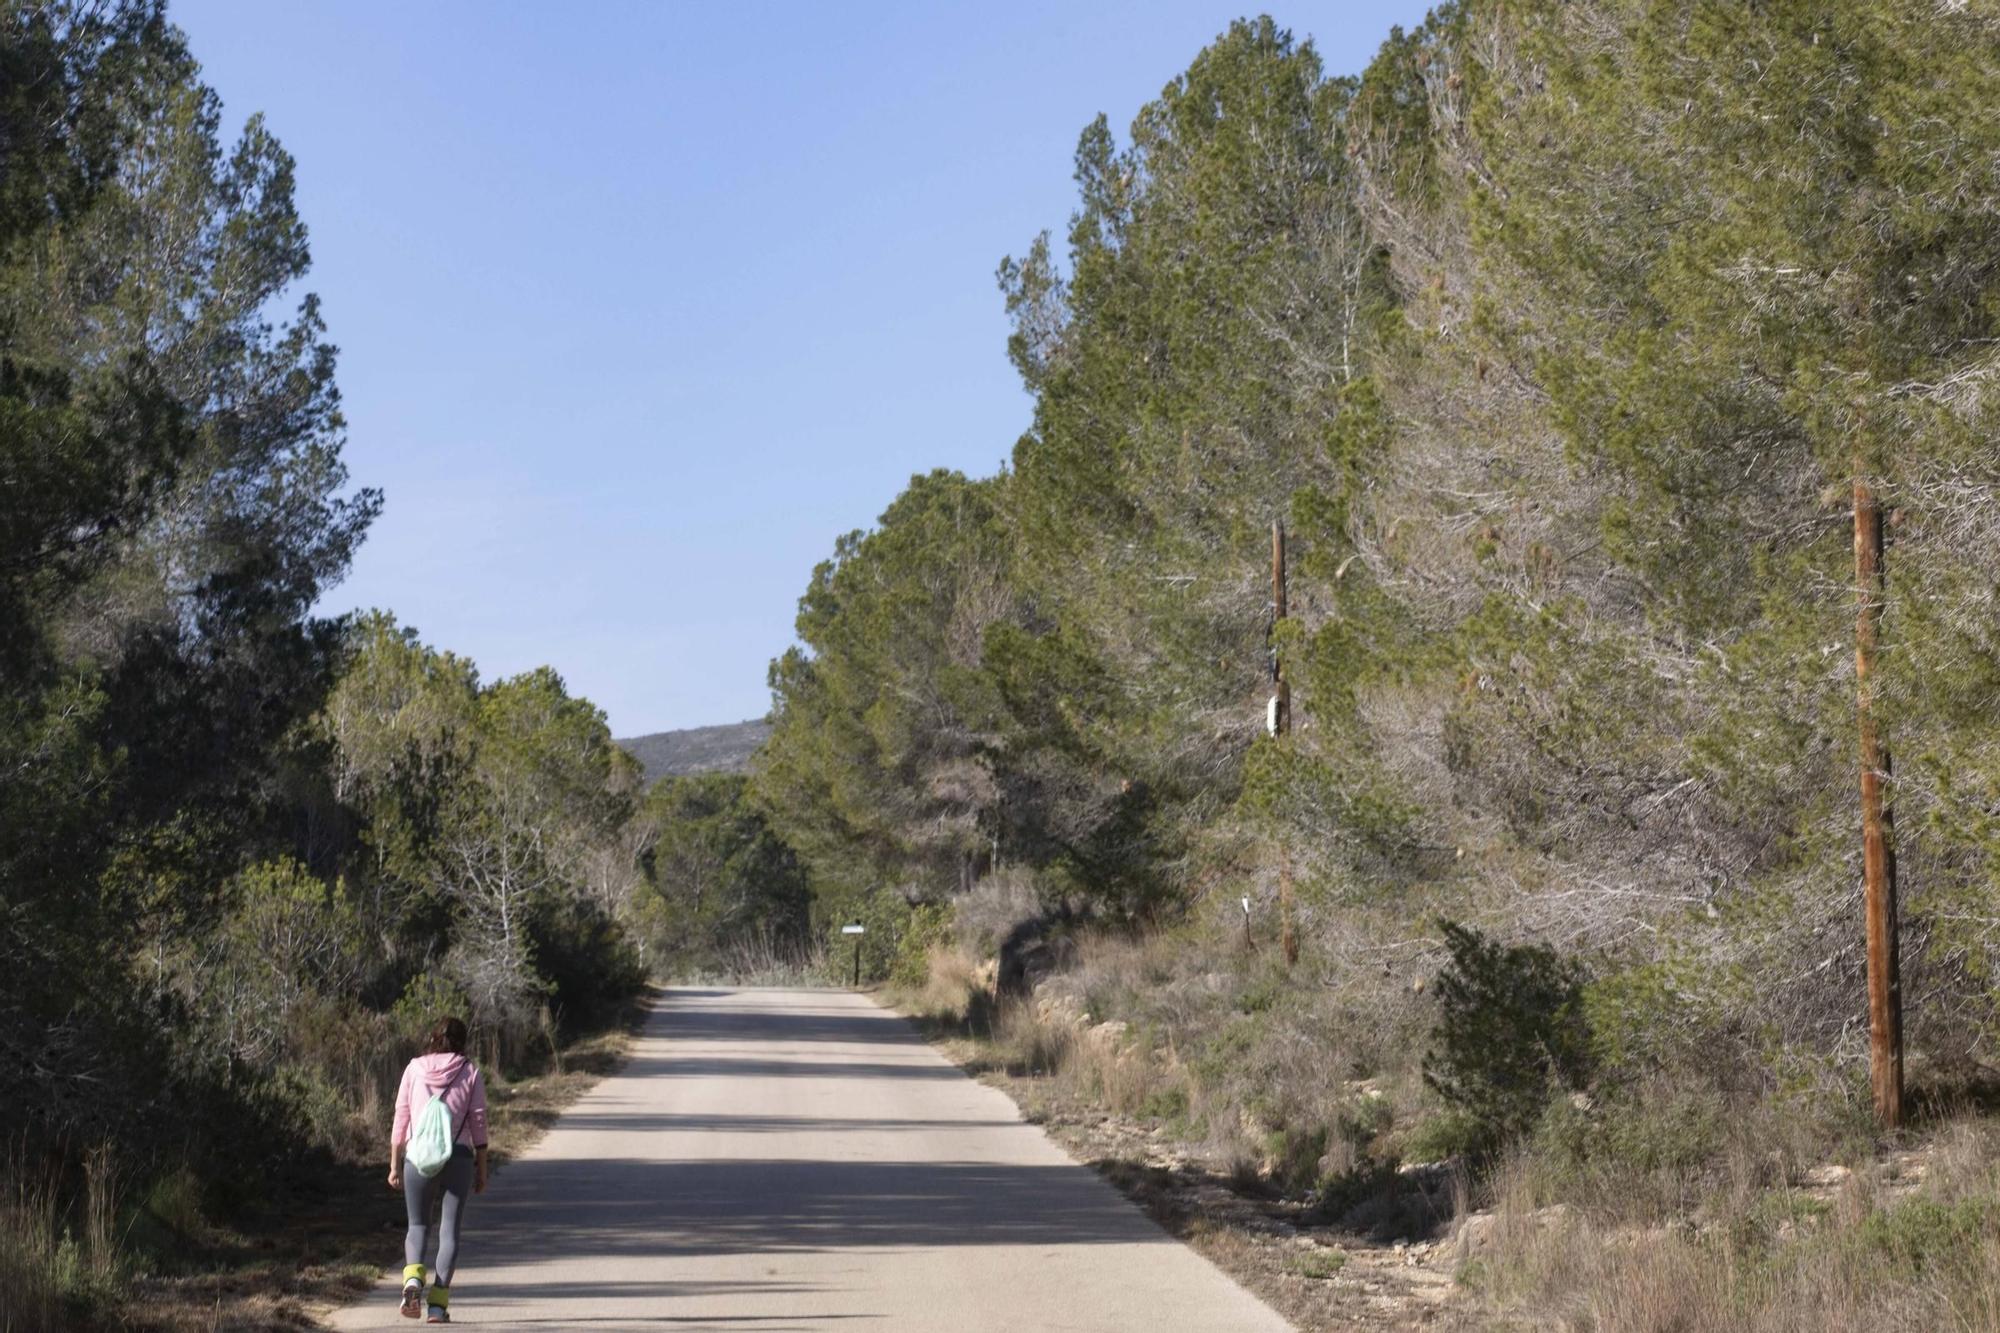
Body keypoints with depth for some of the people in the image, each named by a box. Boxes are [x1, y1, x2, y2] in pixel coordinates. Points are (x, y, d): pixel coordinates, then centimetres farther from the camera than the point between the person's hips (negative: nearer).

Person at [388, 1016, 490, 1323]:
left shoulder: (414, 1068, 6)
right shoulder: (469, 1072, 4)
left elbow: (401, 1119, 4)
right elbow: (478, 1123, 3)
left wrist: (394, 1165, 9)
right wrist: (481, 1170, 8)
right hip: (458, 1156, -1)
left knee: (417, 1224, 15)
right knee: (450, 1229, 5)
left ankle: (413, 1281, -11)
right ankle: (438, 1303, -1)